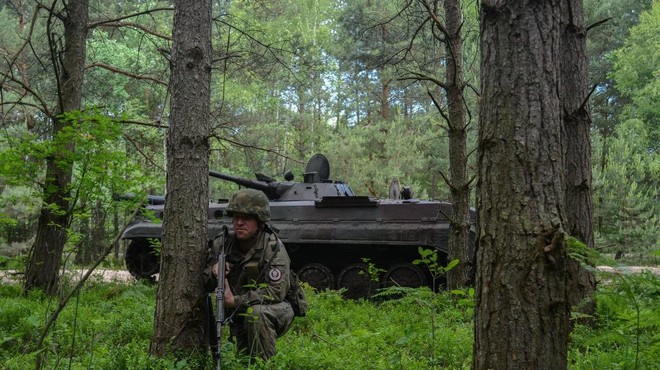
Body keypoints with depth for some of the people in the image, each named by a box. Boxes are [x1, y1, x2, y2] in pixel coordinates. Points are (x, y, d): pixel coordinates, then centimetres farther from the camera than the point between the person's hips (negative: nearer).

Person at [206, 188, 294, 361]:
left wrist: (234, 301, -35)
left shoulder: (274, 248, -21)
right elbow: (205, 286, 4)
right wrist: (214, 271, -21)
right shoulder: (224, 245, -4)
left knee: (255, 312, -34)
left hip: (277, 310, -5)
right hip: (238, 317, 6)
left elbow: (275, 292, -30)